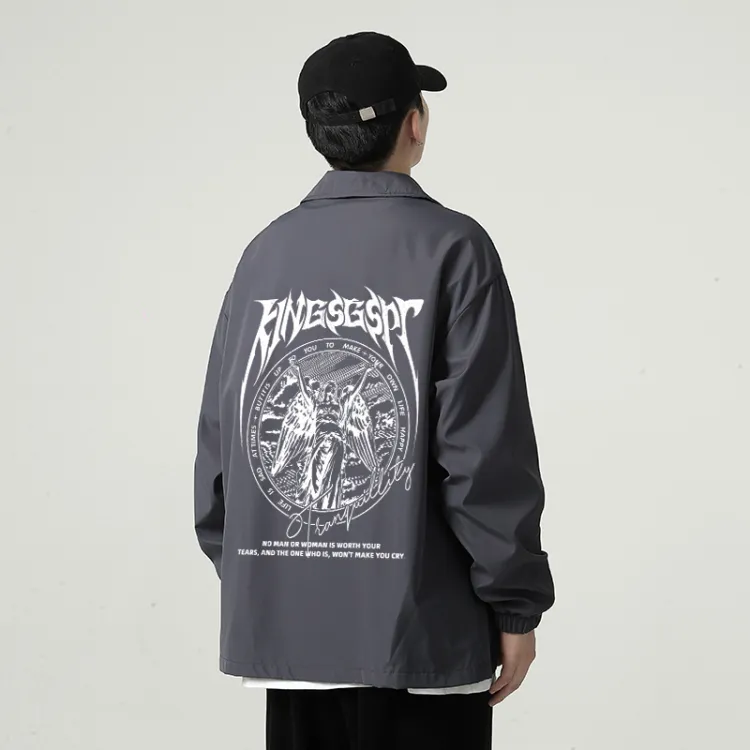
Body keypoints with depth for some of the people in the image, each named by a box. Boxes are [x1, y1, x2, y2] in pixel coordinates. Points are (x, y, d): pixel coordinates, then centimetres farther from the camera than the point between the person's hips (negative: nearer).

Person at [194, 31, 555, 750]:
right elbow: (487, 448, -13)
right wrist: (516, 604, -5)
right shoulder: (451, 249, -8)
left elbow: (218, 441, 7)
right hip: (419, 631, -5)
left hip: (286, 625, 5)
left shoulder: (266, 253, 5)